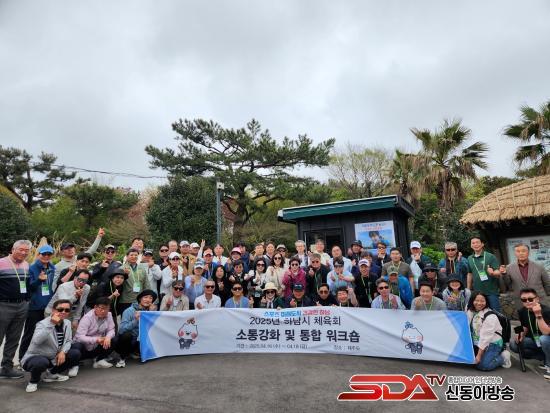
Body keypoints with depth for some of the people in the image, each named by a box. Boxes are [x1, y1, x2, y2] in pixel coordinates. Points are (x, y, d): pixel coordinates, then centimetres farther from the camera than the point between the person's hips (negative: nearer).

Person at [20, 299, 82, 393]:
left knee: (76, 353, -6)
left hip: (53, 358, 7)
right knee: (42, 362, -38)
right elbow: (36, 341, -42)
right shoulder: (43, 324, -22)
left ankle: (51, 374, 12)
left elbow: (68, 341, 3)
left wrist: (63, 352, -17)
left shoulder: (67, 323, -2)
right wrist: (51, 324, -48)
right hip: (35, 357, -7)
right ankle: (33, 381, -3)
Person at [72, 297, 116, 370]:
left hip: (96, 347, 5)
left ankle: (99, 360, 3)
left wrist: (108, 337, -28)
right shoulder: (87, 317, -20)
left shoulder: (108, 315, -6)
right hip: (84, 347, -4)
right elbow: (79, 337, -28)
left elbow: (111, 330, -4)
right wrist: (96, 339, -40)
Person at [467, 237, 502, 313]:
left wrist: (493, 273, -32)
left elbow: (498, 273, -9)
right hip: (477, 292, 4)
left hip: (491, 292, -4)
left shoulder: (490, 256, -4)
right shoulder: (470, 259, 9)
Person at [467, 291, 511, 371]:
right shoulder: (470, 313, 0)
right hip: (477, 343, 6)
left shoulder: (490, 316, -20)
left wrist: (479, 355, -20)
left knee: (483, 365, -20)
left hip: (492, 344, -6)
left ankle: (503, 357, 7)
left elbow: (485, 336, -21)